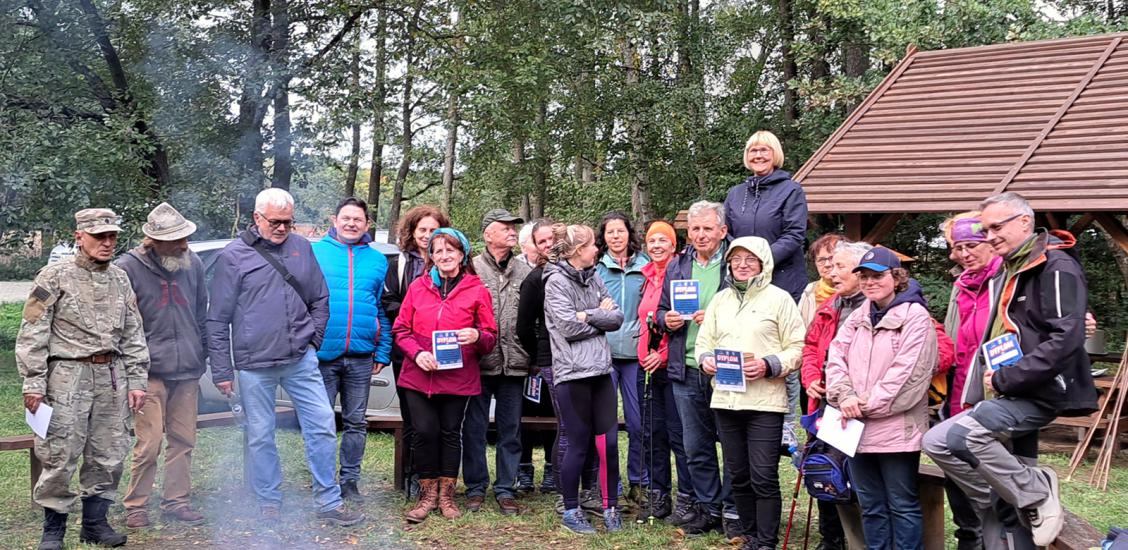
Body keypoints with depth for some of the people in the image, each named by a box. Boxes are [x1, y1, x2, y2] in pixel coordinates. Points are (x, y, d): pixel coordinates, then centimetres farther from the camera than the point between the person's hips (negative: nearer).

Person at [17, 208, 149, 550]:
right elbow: (32, 335, -4)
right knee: (60, 456, -4)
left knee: (109, 456, 8)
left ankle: (95, 522, 21)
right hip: (68, 377, -5)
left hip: (112, 376, 5)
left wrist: (137, 380, 9)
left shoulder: (120, 279, 12)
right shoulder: (55, 277, -2)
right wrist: (33, 383, -9)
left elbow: (133, 335, 15)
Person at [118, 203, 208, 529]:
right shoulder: (128, 268, -7)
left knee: (183, 441, 10)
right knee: (149, 444, -5)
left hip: (187, 371, 5)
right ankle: (135, 506, 10)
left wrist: (202, 358, 16)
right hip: (151, 371, -5)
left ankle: (177, 502, 21)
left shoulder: (193, 265, 7)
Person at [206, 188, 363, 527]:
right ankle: (269, 503, 23)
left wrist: (313, 340, 7)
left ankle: (329, 503, 11)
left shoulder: (301, 248, 8)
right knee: (260, 436, 7)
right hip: (254, 364, -3)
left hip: (301, 360, 3)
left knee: (322, 426, 1)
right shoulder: (234, 256, -3)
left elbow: (320, 300, 17)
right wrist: (221, 371, -3)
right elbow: (218, 319, -1)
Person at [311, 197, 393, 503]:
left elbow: (384, 309, 10)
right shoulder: (315, 252, 2)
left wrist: (383, 352, 3)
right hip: (322, 355, -2)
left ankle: (349, 481, 20)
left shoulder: (377, 260, 9)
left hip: (361, 357, 2)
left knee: (356, 422, 9)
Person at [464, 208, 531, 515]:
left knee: (511, 430, 9)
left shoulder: (525, 272, 9)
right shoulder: (472, 269, -1)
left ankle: (505, 490, 18)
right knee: (475, 427, 6)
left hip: (514, 363, 3)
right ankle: (475, 488, 18)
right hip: (479, 362, -3)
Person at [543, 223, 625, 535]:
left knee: (609, 441, 5)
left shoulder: (594, 279, 14)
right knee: (578, 444, 1)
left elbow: (617, 318, 6)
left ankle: (610, 507, 17)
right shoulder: (556, 281, -6)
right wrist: (600, 316, -3)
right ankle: (570, 510, 15)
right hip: (572, 372, -6)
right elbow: (569, 327, -16)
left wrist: (588, 316, -9)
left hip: (601, 369, 6)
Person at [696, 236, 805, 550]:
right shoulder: (720, 299, 15)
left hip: (765, 401, -5)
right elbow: (704, 341, 18)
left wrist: (768, 365, -18)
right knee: (738, 476, 12)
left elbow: (797, 348, -4)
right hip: (726, 399, 5)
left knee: (764, 478, -5)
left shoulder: (778, 298, -1)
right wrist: (705, 359, -3)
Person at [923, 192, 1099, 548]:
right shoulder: (1006, 273, 19)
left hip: (1038, 393, -9)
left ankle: (1037, 493, -11)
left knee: (941, 440, -24)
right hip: (1011, 396, 9)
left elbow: (1066, 341, -21)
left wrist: (1006, 379, -19)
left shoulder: (1057, 267, -10)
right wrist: (997, 382, 13)